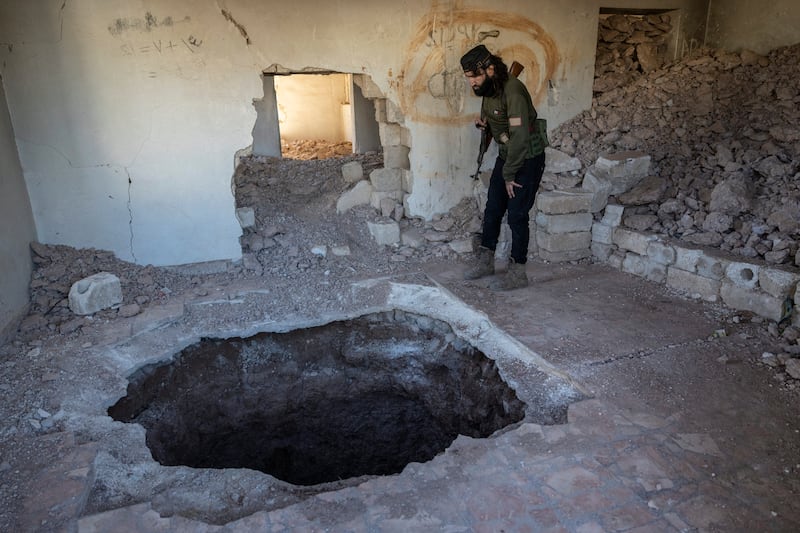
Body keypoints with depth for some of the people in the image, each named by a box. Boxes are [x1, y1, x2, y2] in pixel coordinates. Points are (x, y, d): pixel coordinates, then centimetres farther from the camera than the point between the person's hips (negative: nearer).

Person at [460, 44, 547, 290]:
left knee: (517, 216, -5)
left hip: (528, 159, -8)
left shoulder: (512, 90, -25)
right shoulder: (487, 89, 2)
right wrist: (484, 122, -4)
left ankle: (517, 273, 8)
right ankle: (485, 261, 25)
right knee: (492, 210, 11)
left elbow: (520, 135, -27)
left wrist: (509, 175, -21)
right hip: (506, 157, 8)